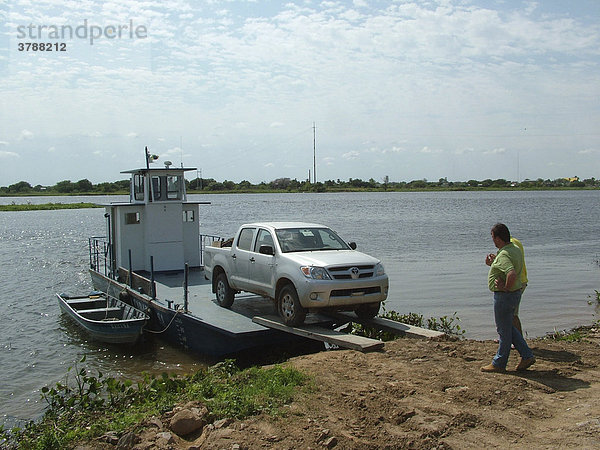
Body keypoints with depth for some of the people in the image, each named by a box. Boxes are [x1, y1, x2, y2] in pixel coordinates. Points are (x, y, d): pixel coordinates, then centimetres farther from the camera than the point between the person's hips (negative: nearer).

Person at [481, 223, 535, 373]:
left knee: (504, 330, 3)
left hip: (504, 296, -10)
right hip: (515, 293, 10)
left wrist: (506, 287, -24)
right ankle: (527, 356, 21)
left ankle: (499, 363, 16)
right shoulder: (515, 249, 8)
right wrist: (493, 263, 10)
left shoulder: (503, 255, -24)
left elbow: (512, 274, -40)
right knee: (508, 327, 21)